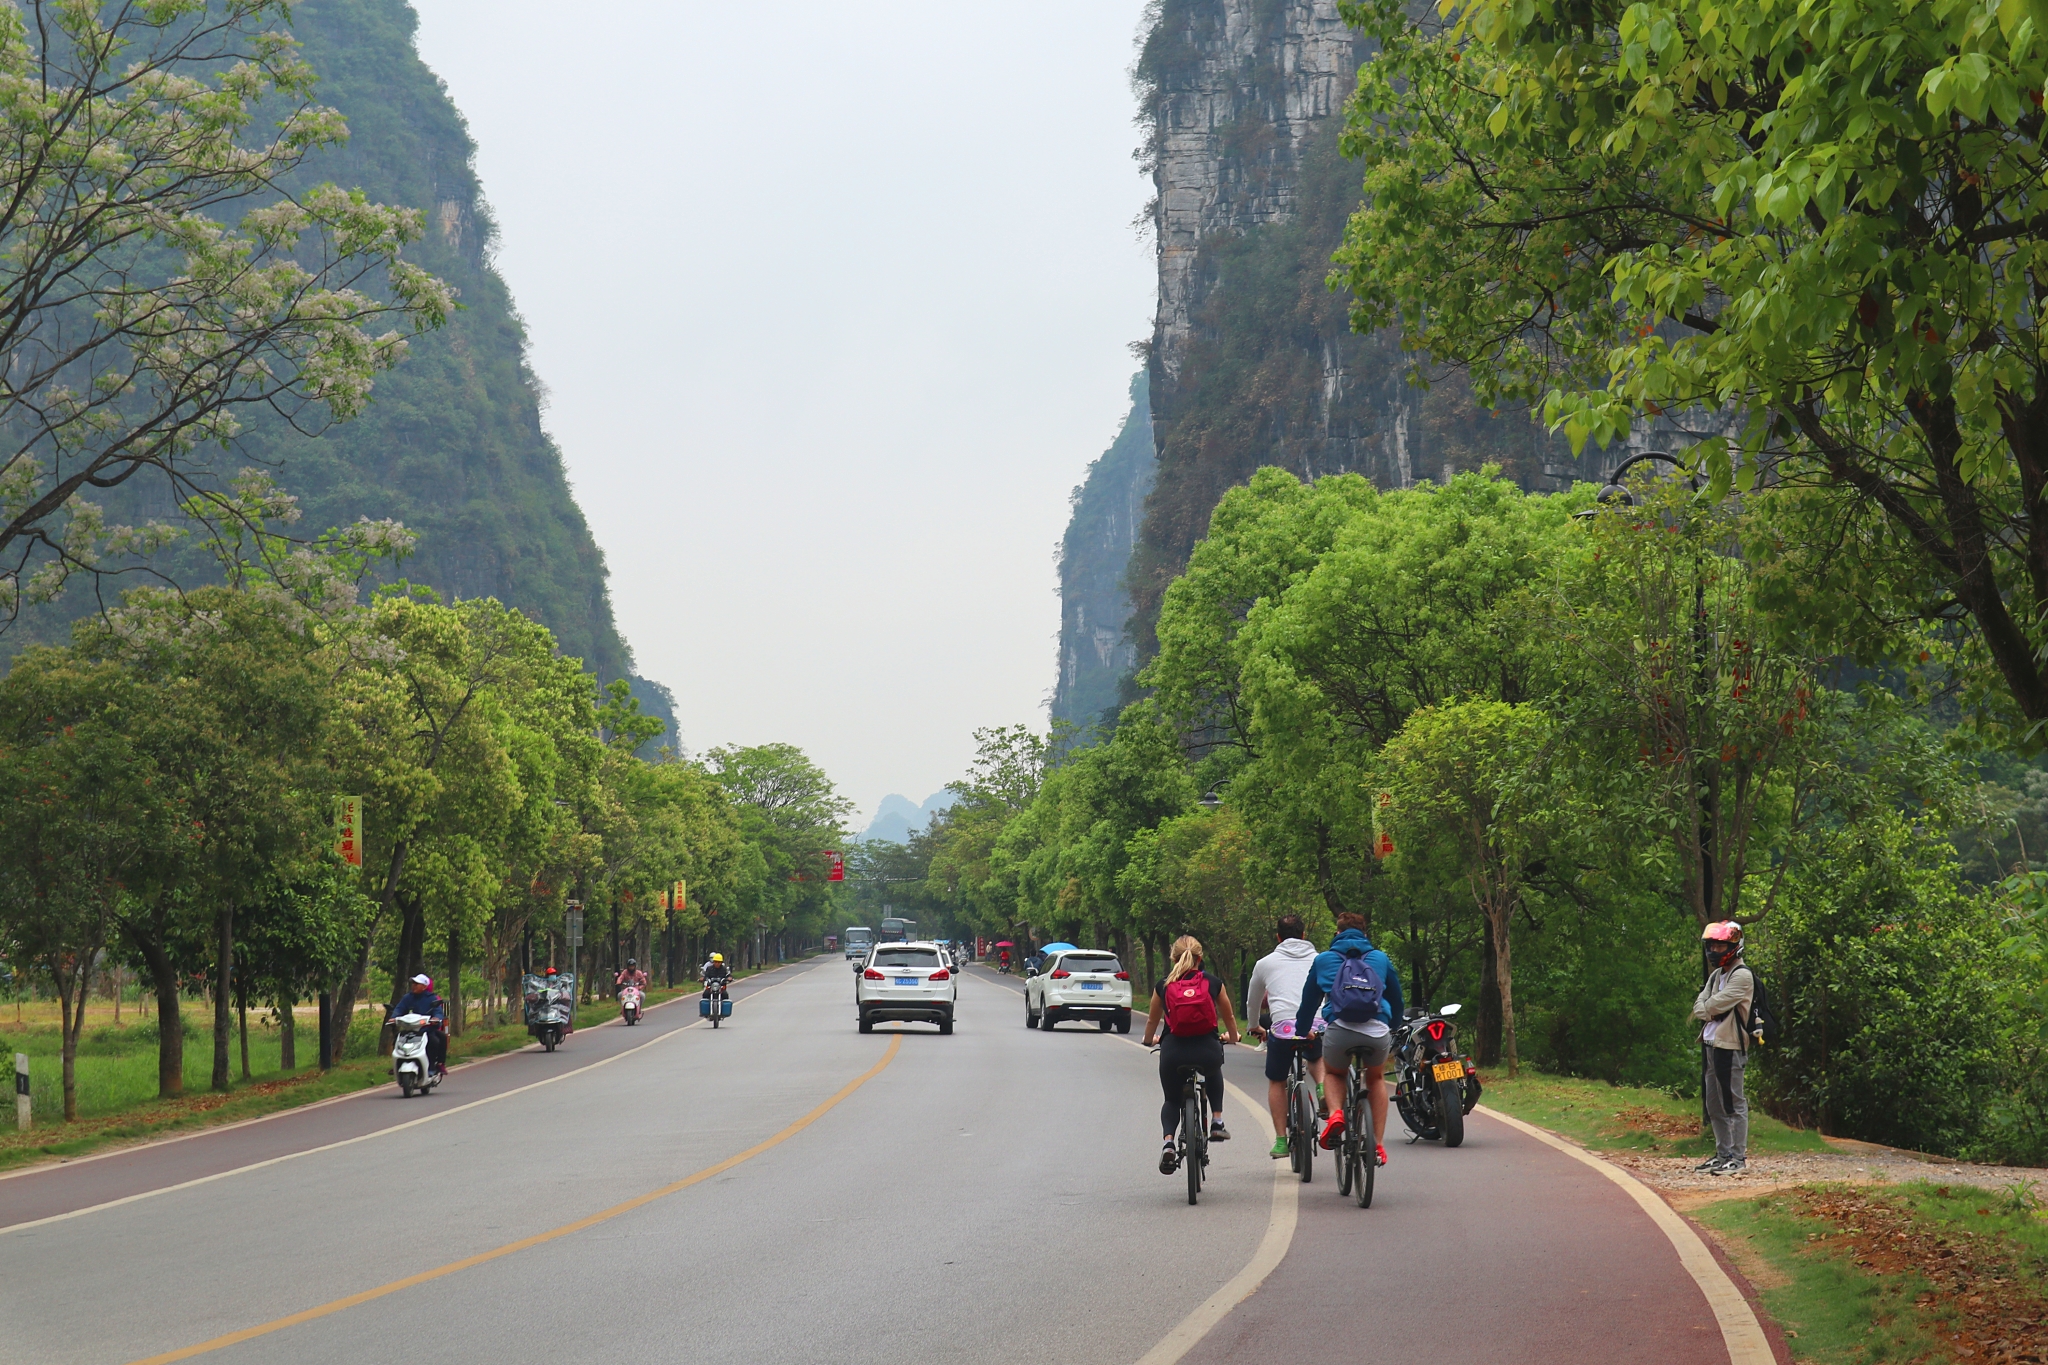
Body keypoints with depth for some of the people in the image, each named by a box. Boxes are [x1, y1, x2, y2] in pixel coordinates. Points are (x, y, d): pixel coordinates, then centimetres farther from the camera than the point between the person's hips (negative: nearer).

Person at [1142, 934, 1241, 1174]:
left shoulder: (1163, 985, 10)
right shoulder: (1213, 983, 10)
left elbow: (1152, 1021, 24)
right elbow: (1229, 1017, 24)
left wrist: (1149, 1040, 47)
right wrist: (1232, 1037, 46)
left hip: (1173, 1052, 0)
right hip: (1207, 1051, 1)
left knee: (1172, 1100, 22)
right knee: (1213, 1073, 38)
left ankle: (1168, 1141, -4)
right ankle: (1217, 1121, 25)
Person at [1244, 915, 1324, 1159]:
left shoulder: (1266, 963, 17)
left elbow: (1252, 1002, 31)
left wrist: (1254, 1027, 50)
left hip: (1283, 1029, -2)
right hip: (1318, 1029, 2)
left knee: (1276, 1082, 21)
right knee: (1316, 1058, 36)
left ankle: (1281, 1140, 16)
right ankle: (1322, 1087, 5)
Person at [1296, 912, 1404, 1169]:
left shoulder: (1323, 959, 21)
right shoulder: (1381, 959, 24)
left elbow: (1309, 1000, 29)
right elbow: (1396, 999, 32)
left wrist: (1301, 1032, 42)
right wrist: (1394, 1029, 48)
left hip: (1339, 1030, -1)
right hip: (1378, 1031, 1)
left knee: (1333, 1073, 29)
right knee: (1376, 1078, 29)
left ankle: (1335, 1114, -1)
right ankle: (1378, 1144, 18)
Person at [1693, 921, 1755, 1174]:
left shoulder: (1742, 976, -9)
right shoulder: (1716, 975, 19)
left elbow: (1714, 1005, -16)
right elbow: (1699, 1007, 11)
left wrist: (1705, 1009, 2)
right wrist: (1710, 1011, -8)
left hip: (1729, 1046, -9)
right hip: (1710, 1045, 9)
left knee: (1734, 1103, -6)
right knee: (1714, 1105, 13)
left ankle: (1739, 1156, -4)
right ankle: (1723, 1154, 20)